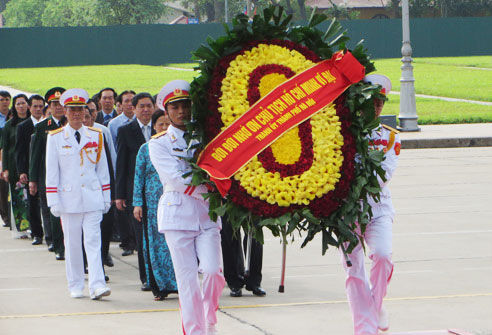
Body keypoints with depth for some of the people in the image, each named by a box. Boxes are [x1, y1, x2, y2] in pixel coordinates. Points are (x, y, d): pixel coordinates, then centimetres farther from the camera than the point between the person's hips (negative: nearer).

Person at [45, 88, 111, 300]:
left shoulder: (96, 135, 7)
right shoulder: (55, 137, 1)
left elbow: (102, 168, 11)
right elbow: (51, 172, 1)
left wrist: (106, 197, 9)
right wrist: (54, 201, -4)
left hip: (93, 197, 1)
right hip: (69, 198, -1)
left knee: (93, 240, -8)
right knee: (72, 243, 5)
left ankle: (97, 285, -14)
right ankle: (75, 286, 15)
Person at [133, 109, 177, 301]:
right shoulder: (146, 149, 6)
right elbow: (138, 178, 7)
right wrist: (138, 203, 0)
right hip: (153, 204, 0)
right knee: (156, 242, 0)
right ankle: (160, 286, 8)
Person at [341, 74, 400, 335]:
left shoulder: (390, 137, 7)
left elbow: (384, 174, -7)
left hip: (378, 208, 0)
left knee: (382, 255, -22)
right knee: (353, 267, -5)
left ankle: (376, 305, 1)